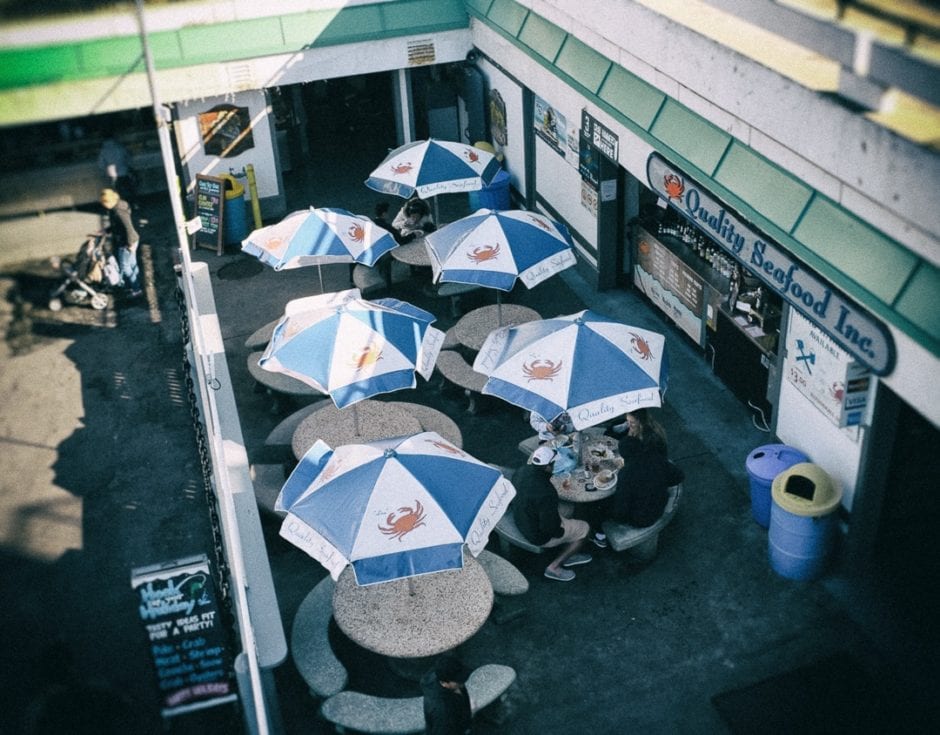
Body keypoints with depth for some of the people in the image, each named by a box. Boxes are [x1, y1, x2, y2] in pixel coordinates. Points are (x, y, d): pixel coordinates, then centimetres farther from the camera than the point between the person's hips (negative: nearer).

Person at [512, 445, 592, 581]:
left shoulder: (521, 471, -15)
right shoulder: (546, 492, -39)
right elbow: (550, 528, -30)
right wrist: (560, 532, -9)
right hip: (539, 536, -8)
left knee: (567, 509, 25)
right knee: (584, 529, 10)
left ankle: (568, 555, 36)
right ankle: (554, 567, 14)